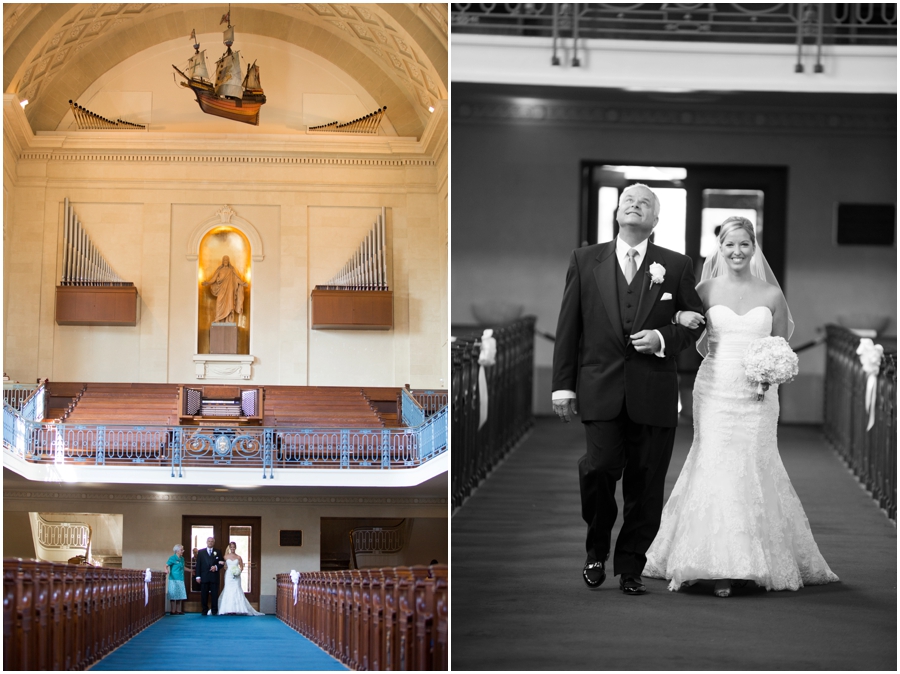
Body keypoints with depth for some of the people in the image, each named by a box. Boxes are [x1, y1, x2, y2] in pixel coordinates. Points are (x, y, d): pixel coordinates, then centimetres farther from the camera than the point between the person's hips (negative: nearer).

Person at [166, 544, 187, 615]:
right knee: (173, 596, -6)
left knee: (180, 595, 6)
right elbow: (166, 565, -16)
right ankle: (172, 611, -3)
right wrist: (166, 570, -37)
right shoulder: (172, 558, -7)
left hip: (181, 579, 7)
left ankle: (178, 610, 10)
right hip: (174, 579, -7)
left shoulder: (182, 559, 14)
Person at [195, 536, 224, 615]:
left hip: (214, 577, 0)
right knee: (204, 595, 1)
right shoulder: (201, 552, 9)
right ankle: (204, 611, 4)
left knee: (214, 594, -1)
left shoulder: (218, 552, 11)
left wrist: (216, 567, -12)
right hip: (204, 577, 0)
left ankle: (214, 611, 3)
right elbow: (198, 564, 4)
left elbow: (221, 563, 10)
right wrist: (198, 576, -4)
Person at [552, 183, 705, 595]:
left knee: (646, 483, 2)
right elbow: (568, 327, 8)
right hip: (601, 389, -1)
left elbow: (694, 324, 12)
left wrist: (663, 339, -8)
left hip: (654, 393, 1)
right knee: (601, 466, -16)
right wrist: (562, 385, 3)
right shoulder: (585, 261, 9)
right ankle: (597, 550, 8)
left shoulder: (677, 266, 8)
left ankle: (630, 568, 16)